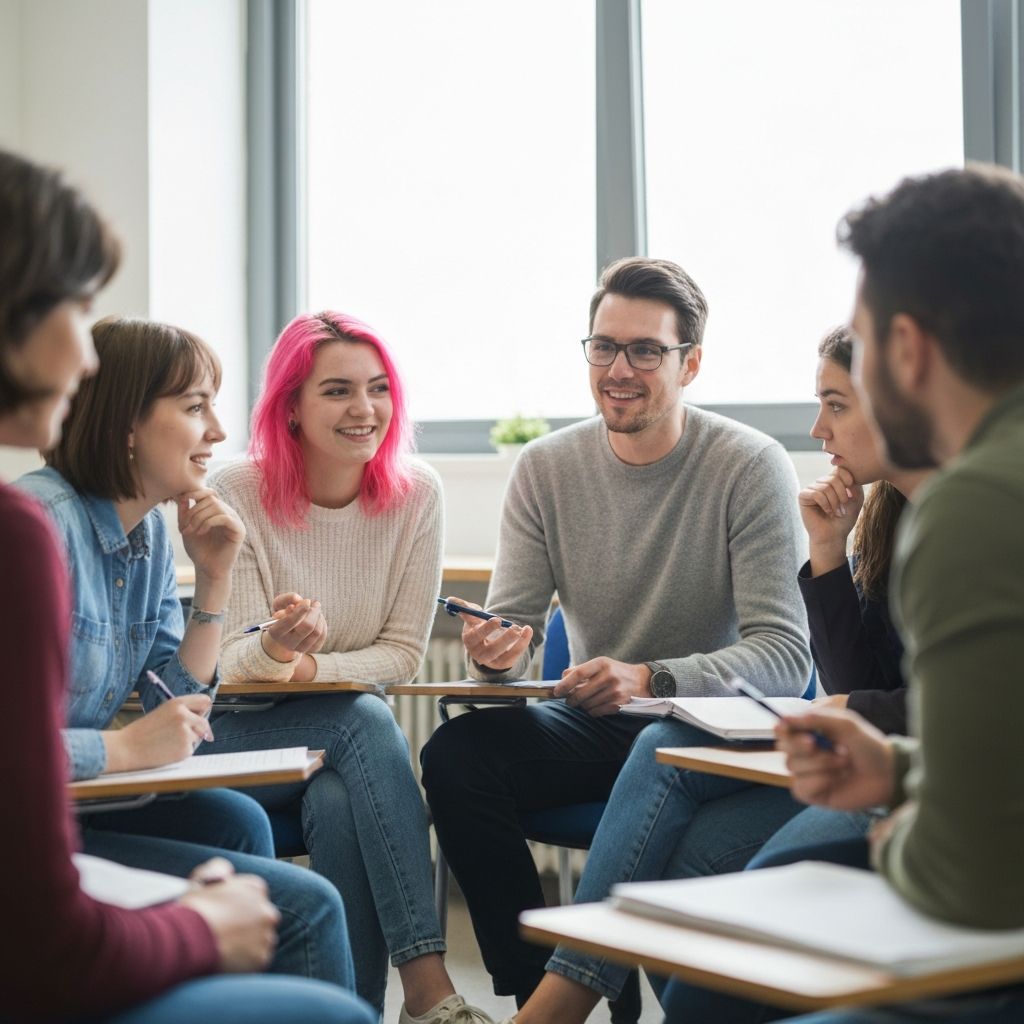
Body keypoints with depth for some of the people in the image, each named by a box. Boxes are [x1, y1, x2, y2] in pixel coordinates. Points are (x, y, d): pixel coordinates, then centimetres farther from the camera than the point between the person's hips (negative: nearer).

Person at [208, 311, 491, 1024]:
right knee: (366, 719, -31)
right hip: (241, 737, -2)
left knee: (340, 807, -33)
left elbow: (404, 653, -3)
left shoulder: (416, 494, -5)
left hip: (348, 739, 2)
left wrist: (309, 667, -21)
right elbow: (231, 666, -12)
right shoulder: (238, 497, -12)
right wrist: (273, 648, -36)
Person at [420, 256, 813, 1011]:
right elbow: (515, 624, 2)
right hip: (591, 726, 4)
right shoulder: (547, 468, 1)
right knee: (456, 755, -23)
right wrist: (499, 652, -24)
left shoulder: (751, 467, -11)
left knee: (660, 771, -37)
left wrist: (651, 681, -33)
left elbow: (786, 655, -18)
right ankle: (535, 991, -11)